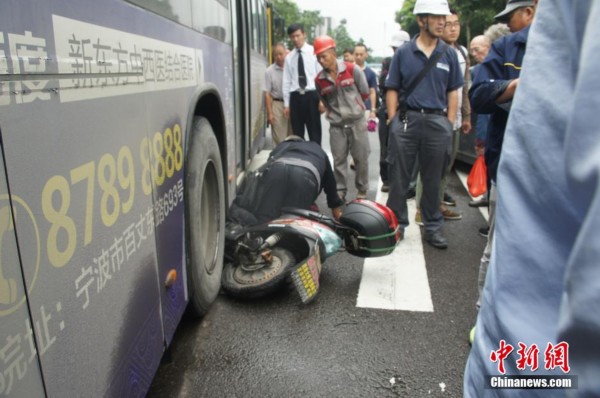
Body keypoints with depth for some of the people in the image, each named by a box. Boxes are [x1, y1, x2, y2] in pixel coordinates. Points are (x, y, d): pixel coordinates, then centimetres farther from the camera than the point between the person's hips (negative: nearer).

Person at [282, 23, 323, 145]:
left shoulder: (314, 52, 1)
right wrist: (286, 104, 6)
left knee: (314, 133, 2)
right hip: (295, 97, 3)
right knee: (297, 133, 9)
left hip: (312, 96, -3)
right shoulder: (289, 57, 11)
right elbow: (286, 81, 10)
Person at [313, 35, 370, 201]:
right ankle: (340, 191, 16)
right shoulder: (319, 80, -1)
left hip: (357, 121, -2)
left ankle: (362, 190, 20)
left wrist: (353, 106, 10)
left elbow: (365, 92, 1)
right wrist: (333, 113, 12)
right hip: (336, 125, 2)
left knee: (361, 158, 5)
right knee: (339, 160, 5)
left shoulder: (352, 70, -9)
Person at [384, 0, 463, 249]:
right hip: (407, 119, -1)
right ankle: (396, 224, 17)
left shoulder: (449, 54, 8)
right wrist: (393, 122, -4)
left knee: (432, 179, 10)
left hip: (437, 121, 2)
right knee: (399, 177, 4)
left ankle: (433, 228, 21)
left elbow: (453, 92, 9)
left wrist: (449, 124, 2)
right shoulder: (403, 53, 3)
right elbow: (392, 89, 4)